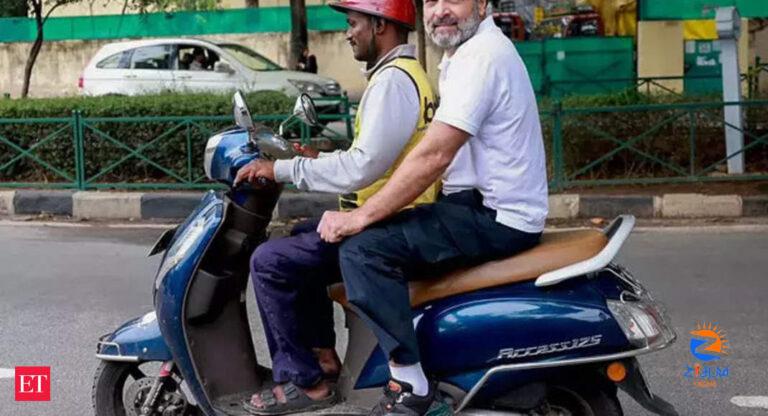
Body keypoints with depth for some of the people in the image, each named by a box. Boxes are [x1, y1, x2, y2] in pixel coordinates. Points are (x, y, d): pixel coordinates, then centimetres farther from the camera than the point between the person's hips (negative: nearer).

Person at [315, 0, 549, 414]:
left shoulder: (482, 56, -16)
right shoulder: (464, 51, 17)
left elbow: (433, 156, -24)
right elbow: (436, 151, 19)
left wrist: (360, 217, -18)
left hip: (497, 218, -11)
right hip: (479, 202, 11)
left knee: (362, 249, -20)